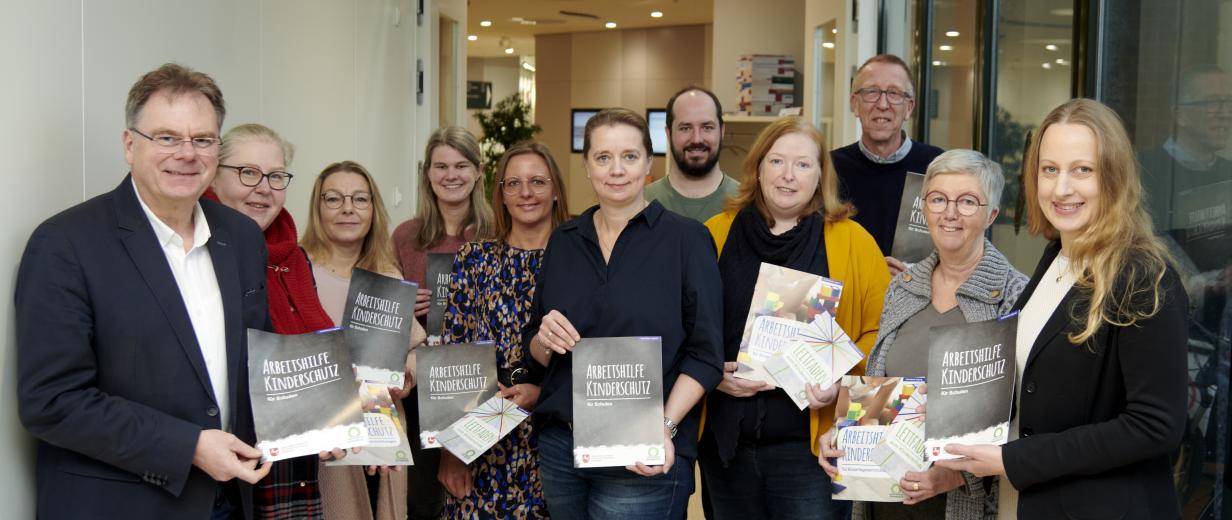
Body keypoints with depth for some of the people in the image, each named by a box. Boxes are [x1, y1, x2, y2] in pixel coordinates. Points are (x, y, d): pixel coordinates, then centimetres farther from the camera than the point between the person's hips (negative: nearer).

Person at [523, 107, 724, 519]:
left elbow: (705, 354, -7)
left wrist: (666, 427, -19)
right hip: (559, 448, 5)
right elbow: (536, 355, 13)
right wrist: (545, 339, -8)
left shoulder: (686, 239, -4)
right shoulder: (563, 241, 9)